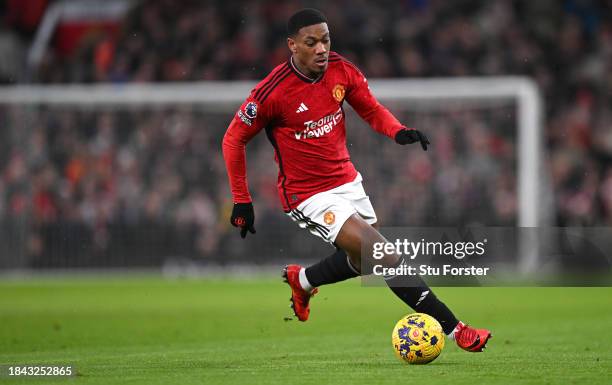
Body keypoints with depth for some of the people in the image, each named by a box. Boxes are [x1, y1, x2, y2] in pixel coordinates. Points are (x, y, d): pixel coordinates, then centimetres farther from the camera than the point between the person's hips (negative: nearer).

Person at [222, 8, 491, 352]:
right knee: (386, 257, -17)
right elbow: (233, 140, -10)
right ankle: (453, 329, -13)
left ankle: (302, 281, 45)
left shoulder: (341, 70, -6)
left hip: (347, 180, 7)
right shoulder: (273, 92, -21)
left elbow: (371, 109, 8)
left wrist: (398, 131, -14)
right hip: (309, 196, -7)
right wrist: (242, 201, -7)